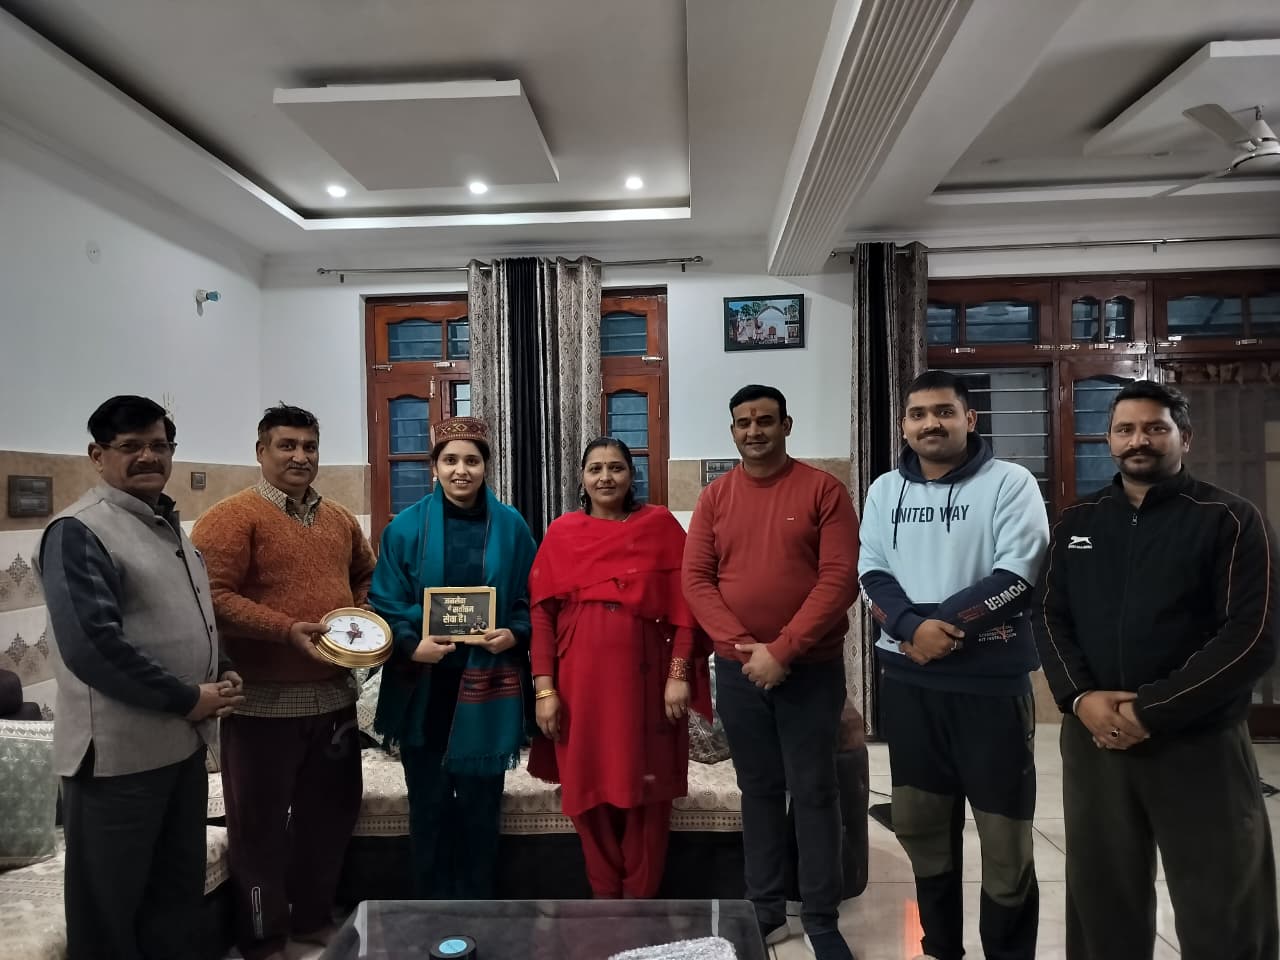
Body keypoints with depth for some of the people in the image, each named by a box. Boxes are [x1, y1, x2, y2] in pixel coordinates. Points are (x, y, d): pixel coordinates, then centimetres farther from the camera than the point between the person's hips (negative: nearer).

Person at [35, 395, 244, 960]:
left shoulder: (168, 526, 12)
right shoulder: (78, 532, -15)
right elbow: (91, 645, -24)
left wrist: (223, 673, 2)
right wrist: (188, 699, -19)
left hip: (183, 743, 8)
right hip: (118, 751, -8)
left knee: (179, 888, 20)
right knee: (109, 904, 9)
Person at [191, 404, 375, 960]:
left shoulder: (339, 519, 10)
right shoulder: (231, 517, -10)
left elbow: (366, 576, 22)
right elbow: (212, 596, -20)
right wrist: (287, 629, -27)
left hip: (333, 694, 7)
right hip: (264, 700, -6)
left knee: (330, 813, 18)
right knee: (262, 823, 8)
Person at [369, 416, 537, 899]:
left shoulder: (511, 526, 1)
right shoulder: (406, 527, -2)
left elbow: (531, 600, 6)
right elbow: (384, 602, -1)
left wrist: (515, 634, -12)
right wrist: (411, 644, -17)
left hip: (488, 687, 0)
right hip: (423, 688, 0)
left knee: (480, 804, 11)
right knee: (429, 804, 11)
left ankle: (476, 911, 29)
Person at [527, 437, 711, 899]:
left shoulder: (661, 525, 1)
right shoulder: (561, 533, 5)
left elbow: (684, 604, -1)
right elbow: (541, 613, 2)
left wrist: (679, 674, -7)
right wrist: (544, 687, -3)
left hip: (645, 675, -1)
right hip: (580, 678, 1)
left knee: (645, 790, 6)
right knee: (589, 789, 9)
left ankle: (638, 898, 25)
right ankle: (604, 896, 28)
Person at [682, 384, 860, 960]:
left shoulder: (823, 490, -4)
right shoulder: (715, 497, 5)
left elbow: (841, 578, -11)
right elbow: (695, 579, 0)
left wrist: (783, 649, -16)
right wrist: (743, 647, -12)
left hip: (811, 669, -3)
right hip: (738, 670, 3)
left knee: (814, 792, 4)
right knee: (758, 790, 12)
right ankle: (765, 911, 25)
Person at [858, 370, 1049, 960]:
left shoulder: (1009, 483, -4)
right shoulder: (885, 491, 8)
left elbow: (1018, 577, -12)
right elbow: (871, 574, 1)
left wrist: (941, 624, -16)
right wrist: (912, 627, -17)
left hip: (992, 682, -4)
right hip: (907, 681, 4)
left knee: (1004, 833, 6)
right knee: (920, 824, 16)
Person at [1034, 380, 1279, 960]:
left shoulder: (1230, 520, -3)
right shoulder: (1076, 523, 10)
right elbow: (1050, 617, 8)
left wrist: (1151, 712, -17)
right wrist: (1079, 698, -10)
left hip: (1199, 745, -3)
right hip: (1093, 741, 3)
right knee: (1101, 904, 15)